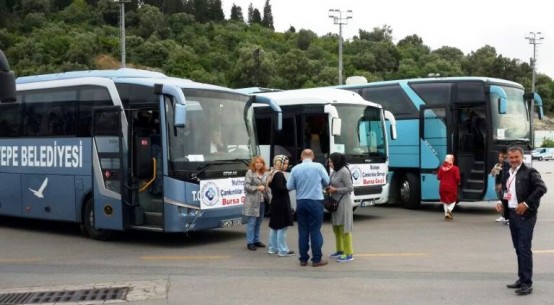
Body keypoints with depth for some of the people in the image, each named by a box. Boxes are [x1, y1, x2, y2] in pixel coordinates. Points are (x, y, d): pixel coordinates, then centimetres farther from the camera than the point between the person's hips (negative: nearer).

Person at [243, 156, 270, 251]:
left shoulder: (265, 174, 11)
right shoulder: (250, 173, -5)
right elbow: (246, 186, -9)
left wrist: (268, 197, 10)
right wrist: (257, 188, -16)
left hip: (262, 201, 6)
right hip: (252, 202, -6)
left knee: (258, 222, 12)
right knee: (251, 222, -4)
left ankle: (256, 240, 23)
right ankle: (250, 242, 1)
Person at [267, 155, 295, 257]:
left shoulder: (273, 173, 13)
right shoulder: (279, 174, -16)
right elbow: (280, 188, -25)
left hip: (275, 202, 10)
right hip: (281, 203, -10)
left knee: (274, 226, 15)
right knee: (282, 227, -6)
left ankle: (272, 248, 22)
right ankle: (283, 250, -4)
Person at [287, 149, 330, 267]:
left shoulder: (295, 169, -1)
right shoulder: (318, 166, -6)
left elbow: (289, 186, 3)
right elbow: (327, 182, 4)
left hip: (301, 202, 2)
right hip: (315, 202, -2)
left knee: (303, 231, 8)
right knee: (315, 231, 1)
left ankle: (303, 259, 12)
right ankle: (316, 259, 4)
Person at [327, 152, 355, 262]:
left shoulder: (344, 172, -15)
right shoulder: (335, 171, 9)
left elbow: (350, 188, -16)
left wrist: (335, 190, -16)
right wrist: (329, 188, -1)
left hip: (343, 203, -9)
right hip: (335, 203, 9)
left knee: (344, 228, -5)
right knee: (336, 228, 16)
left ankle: (348, 254, 0)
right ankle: (340, 250, 29)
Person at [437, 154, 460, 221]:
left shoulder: (441, 168, 0)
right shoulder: (455, 168, -10)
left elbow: (438, 177, 1)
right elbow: (457, 178, -14)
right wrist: (458, 183, 6)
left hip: (443, 187, 3)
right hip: (452, 187, -3)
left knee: (445, 201, 16)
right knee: (453, 200, 11)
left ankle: (446, 213, 10)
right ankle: (449, 210, -16)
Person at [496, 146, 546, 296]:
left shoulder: (529, 172, -8)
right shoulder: (507, 174, 14)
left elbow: (541, 188, -18)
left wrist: (526, 204, -21)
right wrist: (502, 203, 4)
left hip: (525, 215, -8)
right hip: (512, 214, 8)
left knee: (524, 249, -8)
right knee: (518, 248, 13)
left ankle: (527, 283, -4)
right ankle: (521, 279, 22)